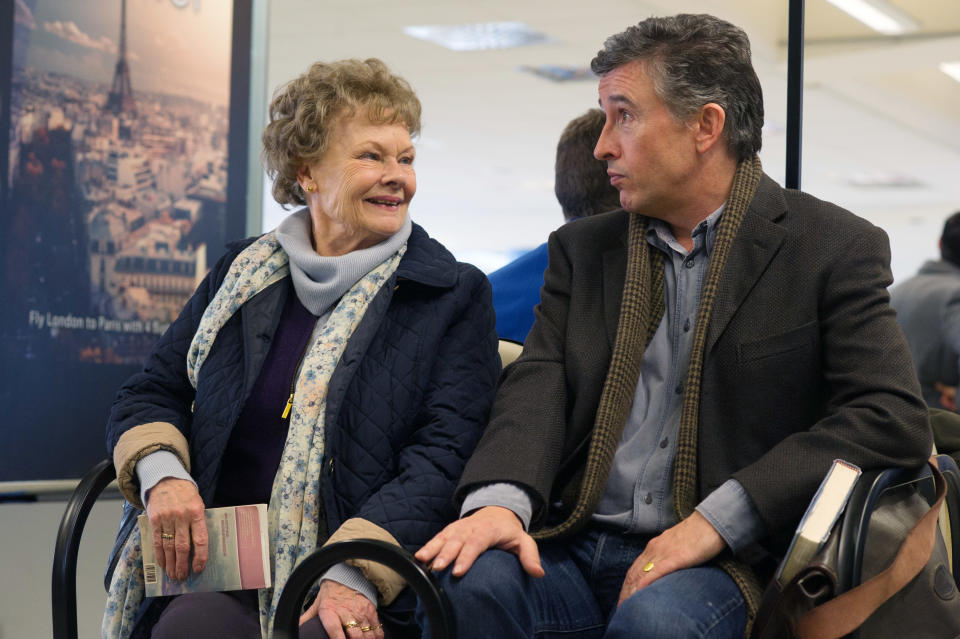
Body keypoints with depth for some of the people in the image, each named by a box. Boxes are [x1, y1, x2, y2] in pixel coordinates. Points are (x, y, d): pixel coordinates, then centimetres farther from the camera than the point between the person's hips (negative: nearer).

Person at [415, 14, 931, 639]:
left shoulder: (836, 248, 3)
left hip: (723, 564, -4)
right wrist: (501, 498, -19)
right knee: (466, 580, -27)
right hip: (574, 548, 4)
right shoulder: (583, 249, 17)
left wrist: (718, 520, -16)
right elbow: (538, 384, 5)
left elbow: (895, 417, -8)